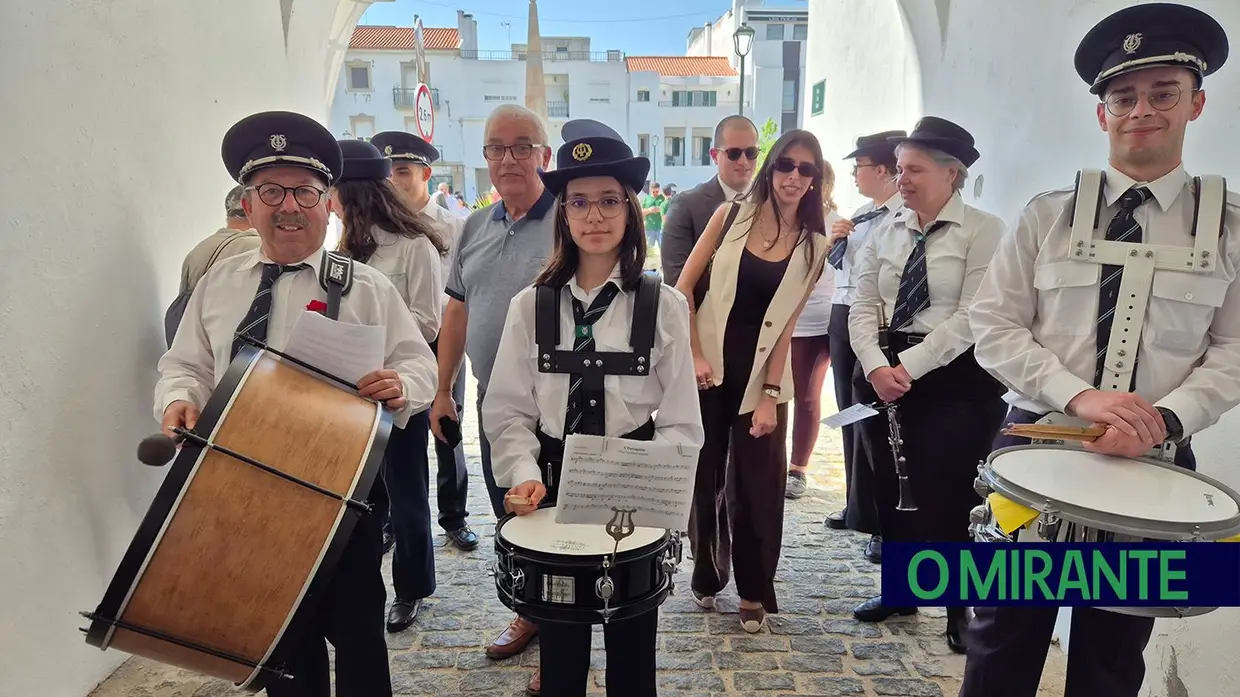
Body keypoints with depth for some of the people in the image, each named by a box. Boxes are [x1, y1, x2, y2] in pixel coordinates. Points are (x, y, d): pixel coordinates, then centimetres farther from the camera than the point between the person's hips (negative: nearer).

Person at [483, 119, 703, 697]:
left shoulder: (663, 306, -4)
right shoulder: (530, 306, 0)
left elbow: (680, 423, -4)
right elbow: (508, 411, 0)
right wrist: (525, 474, -15)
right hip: (554, 486, 1)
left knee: (631, 649, 14)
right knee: (559, 648, 15)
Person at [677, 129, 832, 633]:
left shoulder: (814, 245, 1)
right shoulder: (732, 215, -1)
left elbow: (787, 322, -2)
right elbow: (684, 287, 0)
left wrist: (771, 394, -8)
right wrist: (694, 355, -8)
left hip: (761, 376, 0)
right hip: (708, 367, 0)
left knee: (755, 485, 4)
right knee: (703, 476, 11)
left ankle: (754, 591, 22)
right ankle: (705, 574, 32)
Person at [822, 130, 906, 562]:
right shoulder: (860, 215, 13)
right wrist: (834, 241, 5)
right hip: (842, 315, 9)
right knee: (849, 415, 16)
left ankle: (880, 523, 11)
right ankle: (857, 507, 31)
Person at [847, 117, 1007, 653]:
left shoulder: (983, 230, -5)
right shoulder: (884, 233, 10)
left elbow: (971, 317, -14)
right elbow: (863, 308, 3)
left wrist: (909, 366, -18)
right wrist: (877, 366, -14)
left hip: (957, 376, -5)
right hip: (883, 373, 5)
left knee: (947, 492, 1)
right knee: (890, 486, 13)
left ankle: (962, 606, 22)